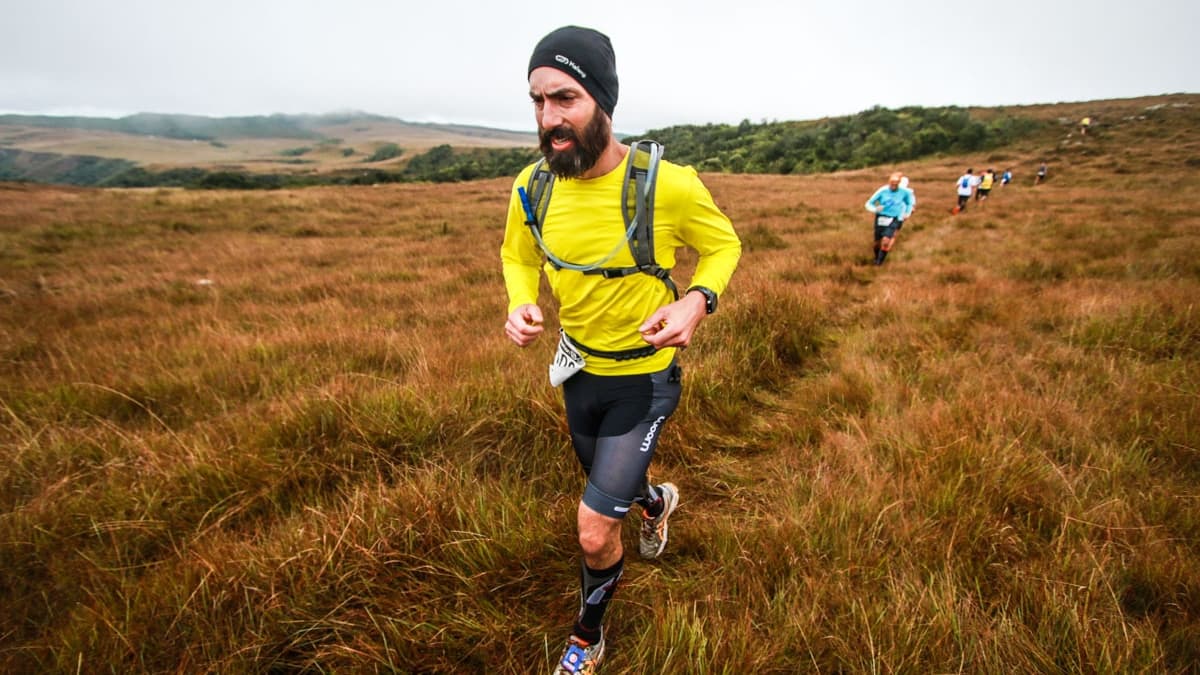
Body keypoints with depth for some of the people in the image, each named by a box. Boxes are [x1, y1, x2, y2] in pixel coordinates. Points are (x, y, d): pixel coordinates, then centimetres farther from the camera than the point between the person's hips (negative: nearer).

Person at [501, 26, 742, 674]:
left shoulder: (669, 183, -24)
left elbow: (724, 245, -5)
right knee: (613, 485, 28)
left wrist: (698, 300, -25)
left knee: (594, 531, -6)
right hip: (579, 372, 5)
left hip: (645, 379, -4)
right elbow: (517, 256, 7)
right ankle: (656, 501, 67)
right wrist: (520, 304, -14)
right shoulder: (532, 188, -12)